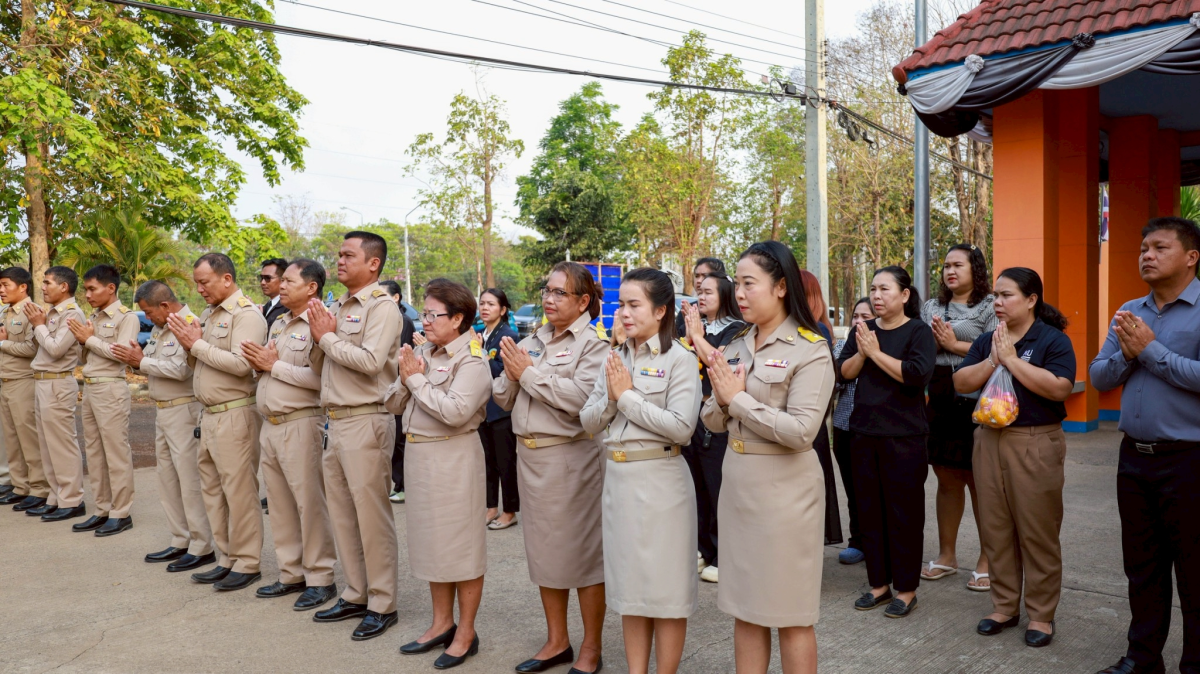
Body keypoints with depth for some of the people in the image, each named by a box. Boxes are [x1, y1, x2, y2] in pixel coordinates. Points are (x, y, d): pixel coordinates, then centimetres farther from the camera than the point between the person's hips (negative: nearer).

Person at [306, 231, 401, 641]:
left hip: (366, 420, -9)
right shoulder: (336, 309, 17)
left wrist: (327, 337, -9)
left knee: (371, 513, -3)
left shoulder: (382, 307, -8)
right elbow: (317, 366, 18)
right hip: (335, 420, 9)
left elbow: (370, 360, -22)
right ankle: (355, 595, 26)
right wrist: (320, 336, -1)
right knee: (341, 512, 14)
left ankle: (382, 605, 8)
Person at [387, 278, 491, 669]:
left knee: (462, 546, 2)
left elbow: (455, 411, -26)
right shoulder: (421, 354, 9)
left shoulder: (472, 361, -13)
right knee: (432, 541, 17)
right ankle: (442, 623, 32)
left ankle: (466, 633, 16)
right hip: (419, 455, 8)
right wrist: (406, 379, -10)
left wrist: (417, 379, -16)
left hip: (454, 458, -8)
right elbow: (393, 404, 10)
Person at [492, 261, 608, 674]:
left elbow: (579, 397, -23)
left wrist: (528, 373, -14)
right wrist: (512, 376, -7)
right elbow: (502, 398, 13)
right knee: (544, 550, 15)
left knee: (583, 551, 3)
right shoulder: (531, 343, 13)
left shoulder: (594, 344, -8)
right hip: (529, 455, 7)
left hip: (571, 458, -7)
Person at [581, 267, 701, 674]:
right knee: (629, 582, 14)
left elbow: (681, 427, -19)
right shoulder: (616, 359, 10)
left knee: (666, 584, 4)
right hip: (618, 476, 6)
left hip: (659, 478, -6)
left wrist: (627, 397, -14)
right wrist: (610, 398, -12)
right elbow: (588, 422, 7)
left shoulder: (679, 359, -8)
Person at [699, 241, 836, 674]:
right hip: (736, 482, 6)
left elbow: (801, 431, -21)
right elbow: (713, 422, 8)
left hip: (784, 487, -6)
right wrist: (722, 395, -13)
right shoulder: (736, 345, 7)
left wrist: (738, 398, -17)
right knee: (744, 606, 15)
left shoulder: (810, 350, -11)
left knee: (790, 612, 6)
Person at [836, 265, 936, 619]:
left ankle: (906, 589, 14)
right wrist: (861, 352, -14)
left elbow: (918, 373, -20)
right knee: (870, 510, 11)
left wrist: (876, 352, -17)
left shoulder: (918, 331, -5)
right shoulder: (864, 330, 10)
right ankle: (879, 583, 23)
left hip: (904, 435, -5)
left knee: (904, 513, 2)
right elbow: (844, 370, 4)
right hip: (865, 432, 6)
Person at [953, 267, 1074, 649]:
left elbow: (1059, 388, -19)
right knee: (995, 529, 10)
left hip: (1035, 444, -5)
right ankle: (1004, 606, 23)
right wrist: (992, 360, -11)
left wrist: (1011, 359, -17)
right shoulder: (987, 341, 10)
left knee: (1037, 532, 2)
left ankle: (1041, 614, 15)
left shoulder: (1053, 339, -5)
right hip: (989, 441, 6)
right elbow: (961, 383, 3)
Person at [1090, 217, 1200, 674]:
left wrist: (1150, 350, -16)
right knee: (1142, 567, 17)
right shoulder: (1129, 312, 10)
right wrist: (1127, 354, -10)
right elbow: (1099, 378, 8)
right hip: (1134, 456, 6)